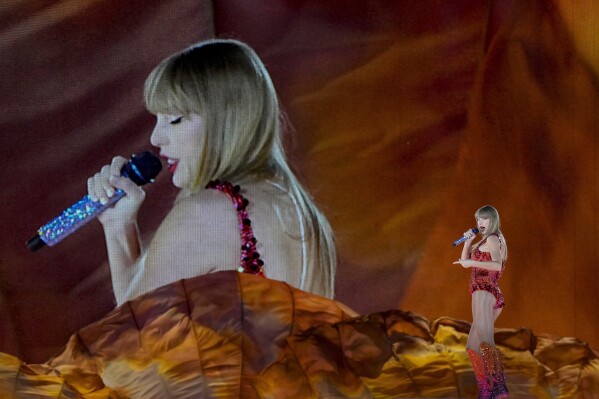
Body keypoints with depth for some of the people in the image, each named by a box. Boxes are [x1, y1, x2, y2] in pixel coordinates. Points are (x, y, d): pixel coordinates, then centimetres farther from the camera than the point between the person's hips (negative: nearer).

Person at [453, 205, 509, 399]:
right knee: (472, 346, 15)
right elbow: (465, 261, 24)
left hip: (484, 292, -10)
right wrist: (468, 242, 10)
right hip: (493, 296, 10)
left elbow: (498, 265, -19)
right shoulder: (484, 242, 25)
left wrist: (473, 262, -27)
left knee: (485, 343, -25)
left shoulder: (492, 239, -3)